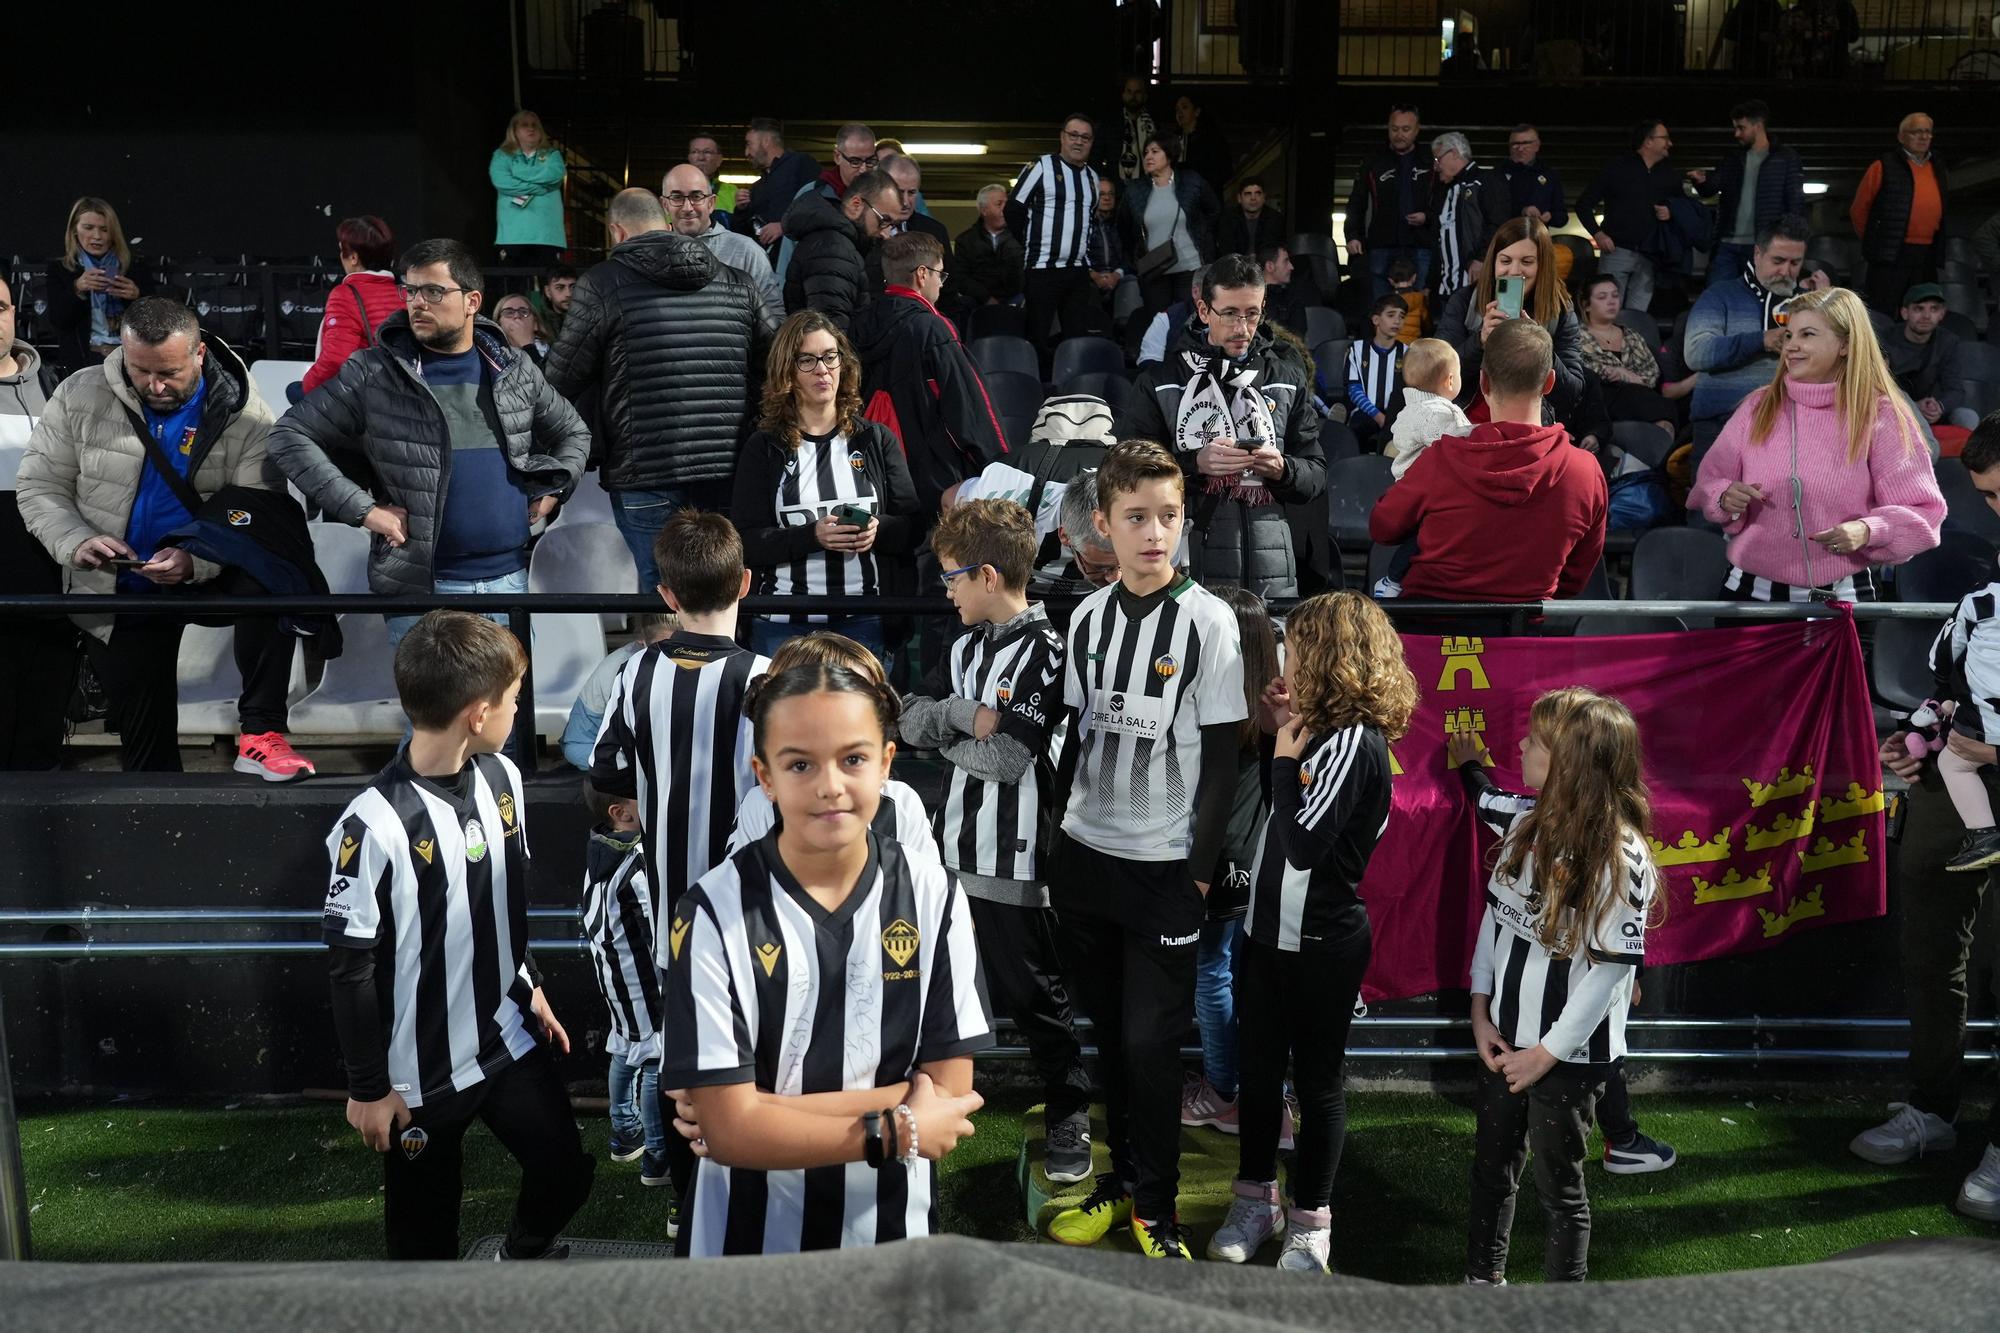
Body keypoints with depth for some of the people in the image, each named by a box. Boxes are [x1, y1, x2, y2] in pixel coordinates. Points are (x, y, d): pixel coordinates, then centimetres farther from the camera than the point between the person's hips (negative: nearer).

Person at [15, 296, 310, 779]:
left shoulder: (243, 414, -13)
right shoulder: (79, 396, -6)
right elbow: (39, 487, -2)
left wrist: (195, 563, -35)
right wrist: (77, 543, -23)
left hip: (208, 576, -2)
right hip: (119, 595, 2)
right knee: (144, 738, 2)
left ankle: (260, 733, -30)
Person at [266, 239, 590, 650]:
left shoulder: (515, 370, 8)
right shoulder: (373, 374, -3)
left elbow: (573, 431, 24)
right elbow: (290, 435, -3)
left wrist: (550, 490, 7)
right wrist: (362, 509, -10)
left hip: (509, 578, 4)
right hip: (420, 588, -3)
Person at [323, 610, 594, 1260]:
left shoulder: (503, 778, -4)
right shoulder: (374, 825, -24)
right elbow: (352, 968, -16)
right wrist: (368, 1088, -9)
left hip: (508, 1038, 5)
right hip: (420, 1070, -5)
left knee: (565, 1170, 10)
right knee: (425, 1226, 10)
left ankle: (525, 1250, 41)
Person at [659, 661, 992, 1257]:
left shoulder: (934, 895, -10)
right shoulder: (715, 912, -18)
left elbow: (947, 1091, -11)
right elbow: (728, 1128, -19)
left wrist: (765, 1112, -19)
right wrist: (895, 1133, -17)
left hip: (891, 1229, 2)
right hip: (752, 1239, -2)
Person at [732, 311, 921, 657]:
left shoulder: (876, 439, 9)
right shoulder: (764, 448, 5)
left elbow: (914, 528, 7)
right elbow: (746, 543, -4)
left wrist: (878, 529, -15)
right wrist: (812, 536, -20)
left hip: (863, 622, 1)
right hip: (784, 624, -1)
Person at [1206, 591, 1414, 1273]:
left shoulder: (1354, 742, -19)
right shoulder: (1316, 731, 7)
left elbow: (1304, 842, -26)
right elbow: (1277, 833, 7)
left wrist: (1285, 757, -15)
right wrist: (1283, 740, 1)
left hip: (1322, 942, -8)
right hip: (1269, 929, 8)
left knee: (1317, 1077, 7)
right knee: (1258, 1067, 16)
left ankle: (1311, 1218, 21)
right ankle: (1255, 1198, 31)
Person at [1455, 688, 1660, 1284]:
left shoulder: (1620, 856, -20)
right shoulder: (1527, 823, -1)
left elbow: (1613, 967, -18)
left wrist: (1547, 1052, -15)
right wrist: (1480, 1009, 5)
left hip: (1571, 1054, -6)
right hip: (1506, 1037, 6)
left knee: (1558, 1183, 7)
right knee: (1492, 1164, 18)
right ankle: (1482, 1280, 36)